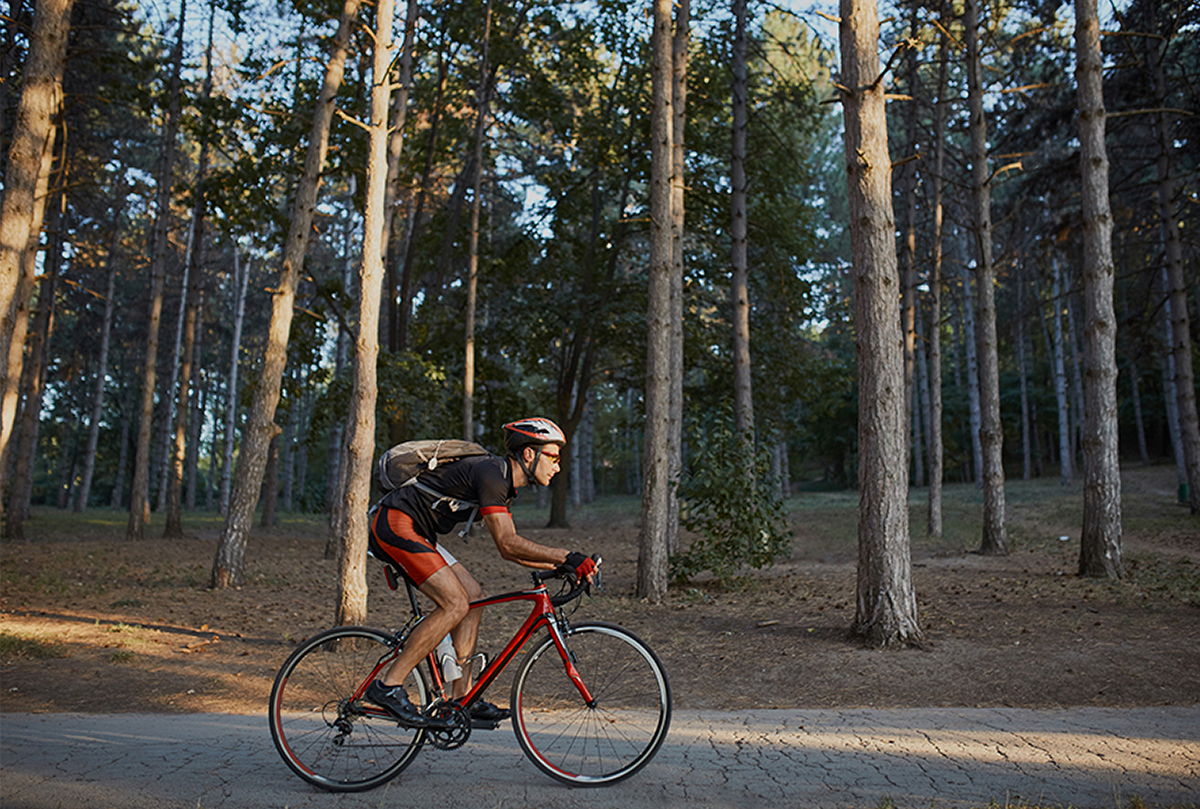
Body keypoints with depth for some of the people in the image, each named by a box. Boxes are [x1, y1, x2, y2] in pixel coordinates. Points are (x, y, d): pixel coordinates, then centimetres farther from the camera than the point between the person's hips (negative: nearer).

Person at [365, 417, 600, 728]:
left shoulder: (504, 482, 11)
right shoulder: (491, 473, -19)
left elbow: (509, 549, 14)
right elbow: (507, 543, -25)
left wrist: (562, 565, 6)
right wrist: (567, 556, -25)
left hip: (415, 533, 10)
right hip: (395, 523, -10)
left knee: (473, 596, 5)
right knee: (455, 603, -15)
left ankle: (463, 700, 8)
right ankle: (388, 685, -7)